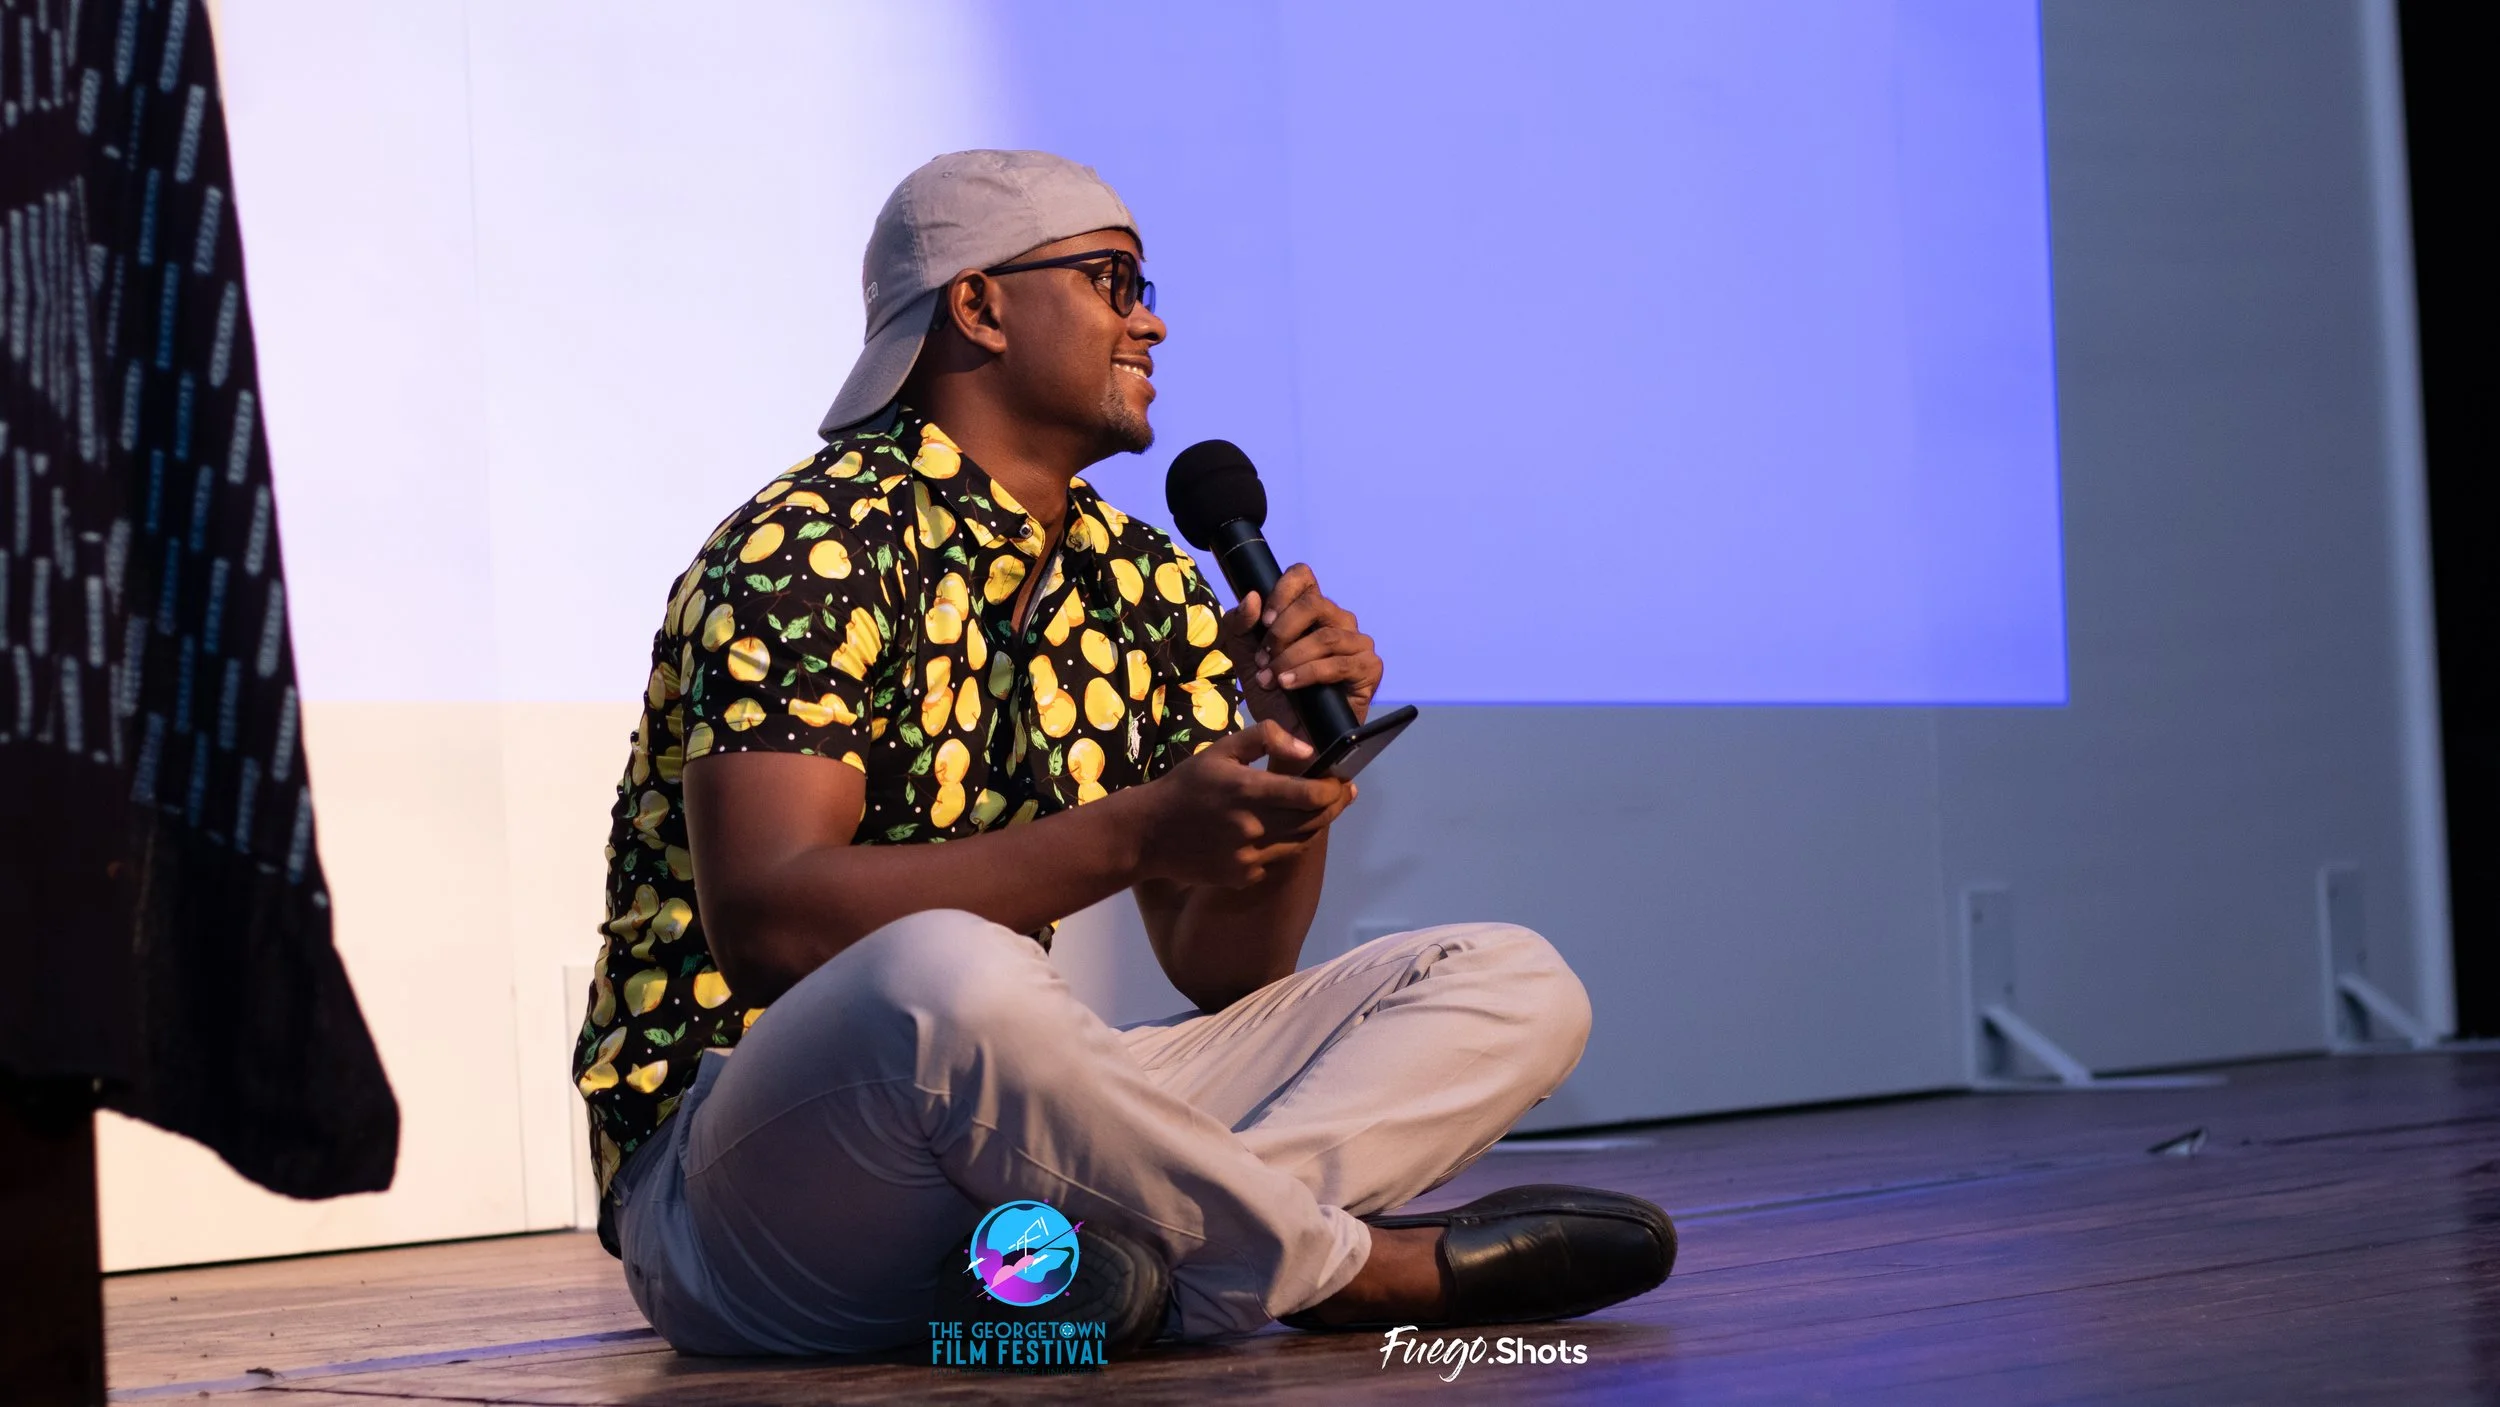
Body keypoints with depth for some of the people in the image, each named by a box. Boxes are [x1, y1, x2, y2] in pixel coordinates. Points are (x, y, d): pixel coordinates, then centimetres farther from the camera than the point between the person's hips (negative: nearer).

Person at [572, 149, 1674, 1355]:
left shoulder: (1146, 589, 12)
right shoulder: (804, 554, -10)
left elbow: (1225, 972, 9)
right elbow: (762, 916, -25)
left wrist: (1299, 762, -10)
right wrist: (1136, 833, -29)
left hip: (1012, 1141, 8)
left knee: (1511, 984, 1)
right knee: (950, 976, -42)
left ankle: (1134, 1247, -26)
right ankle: (1349, 1266, -17)